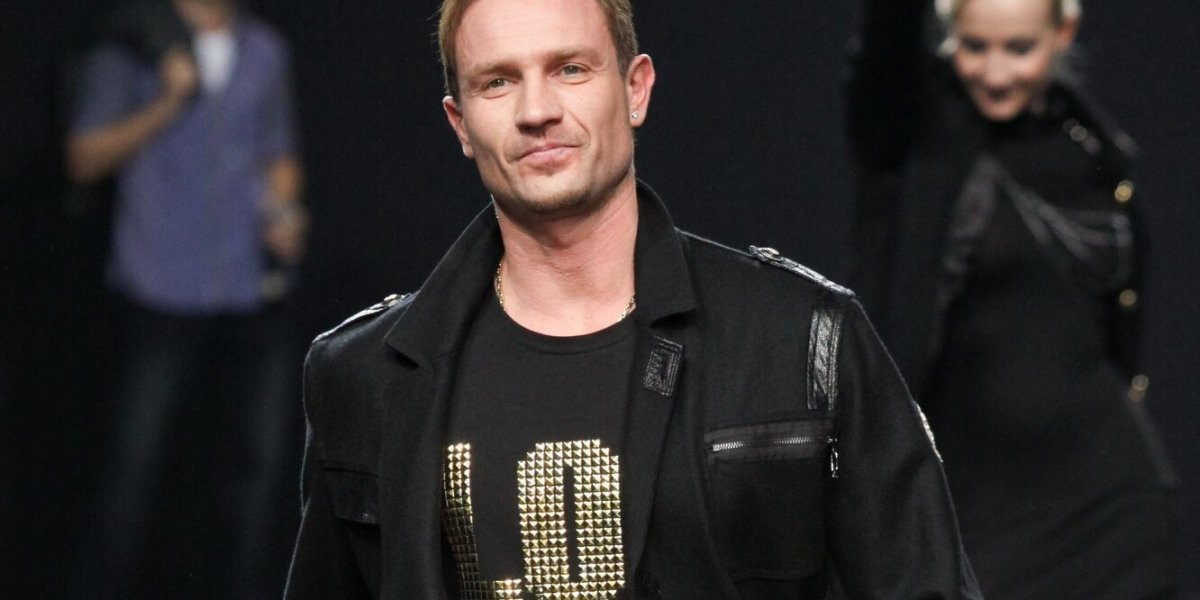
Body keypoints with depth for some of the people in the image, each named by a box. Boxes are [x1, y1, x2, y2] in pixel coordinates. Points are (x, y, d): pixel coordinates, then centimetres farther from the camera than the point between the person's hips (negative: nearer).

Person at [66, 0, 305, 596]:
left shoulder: (264, 51, 13)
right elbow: (84, 159, -4)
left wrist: (284, 212, 2)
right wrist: (166, 104, -14)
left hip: (254, 289, 4)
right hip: (162, 290, -4)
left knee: (256, 457, 5)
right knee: (139, 461, -3)